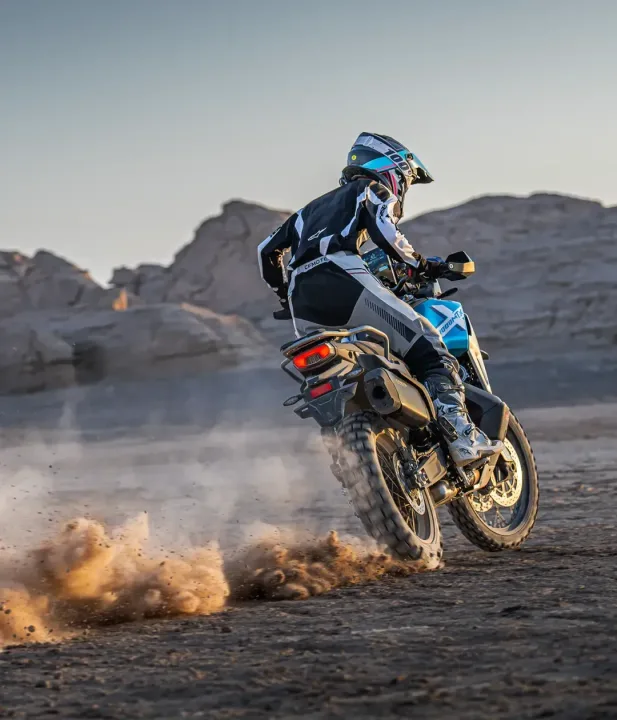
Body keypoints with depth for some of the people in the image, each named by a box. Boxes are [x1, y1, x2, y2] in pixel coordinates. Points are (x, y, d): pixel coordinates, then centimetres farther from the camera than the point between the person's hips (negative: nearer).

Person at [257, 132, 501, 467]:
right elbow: (384, 233, -4)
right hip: (342, 278, -7)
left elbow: (267, 250, 36)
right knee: (429, 349, -9)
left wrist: (286, 296, 44)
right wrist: (423, 266, 7)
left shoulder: (314, 206, 39)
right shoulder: (373, 189, 18)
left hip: (301, 301, 7)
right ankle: (462, 437, -26)